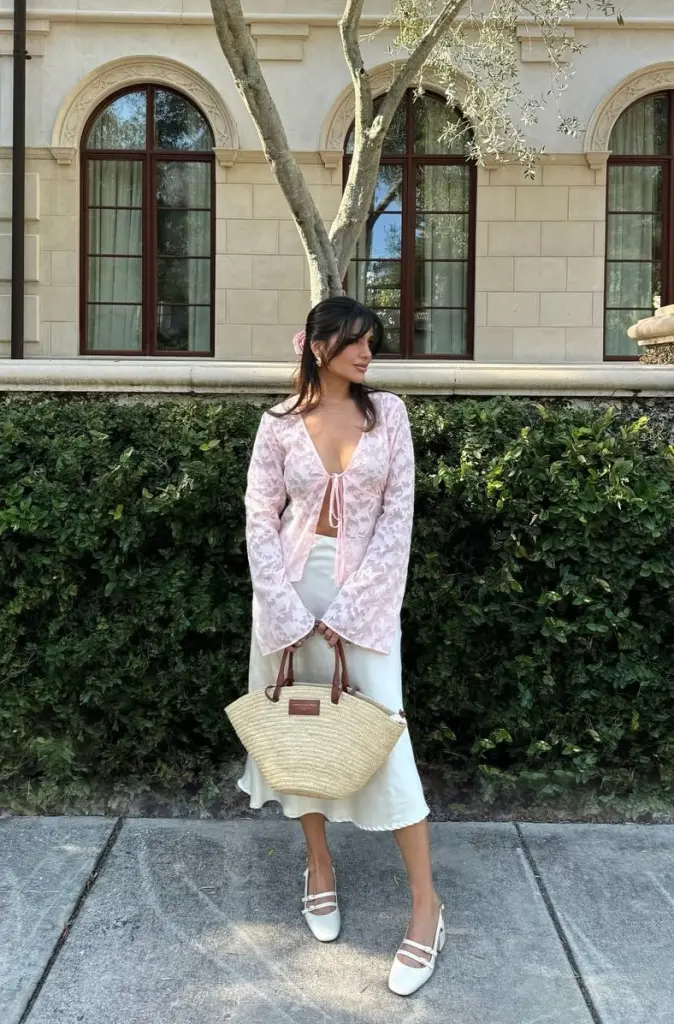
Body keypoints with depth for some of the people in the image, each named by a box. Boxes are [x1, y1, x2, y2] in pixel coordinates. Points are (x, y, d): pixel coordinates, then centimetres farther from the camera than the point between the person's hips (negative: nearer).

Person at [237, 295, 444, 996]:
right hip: (293, 584, 2)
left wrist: (348, 608, -11)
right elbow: (260, 518, -2)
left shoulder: (388, 413, -1)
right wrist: (286, 610, -11)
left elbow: (398, 515, -5)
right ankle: (319, 865, 32)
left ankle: (426, 903, 10)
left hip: (365, 587, -1)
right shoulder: (281, 423, 0)